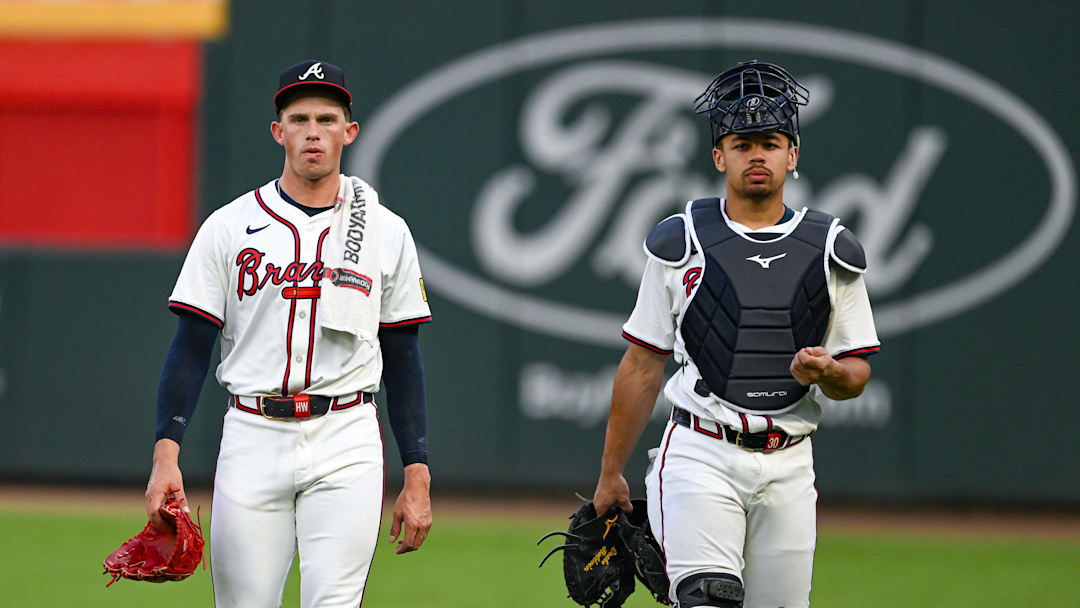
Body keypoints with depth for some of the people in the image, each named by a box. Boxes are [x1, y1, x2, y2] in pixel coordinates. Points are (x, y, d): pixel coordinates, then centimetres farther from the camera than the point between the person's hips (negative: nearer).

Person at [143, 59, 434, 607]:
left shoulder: (387, 233, 7)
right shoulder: (230, 228, 4)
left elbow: (402, 358, 10)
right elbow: (192, 347, 2)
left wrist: (417, 478, 4)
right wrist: (165, 454, -10)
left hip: (346, 443, 0)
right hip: (252, 439, 0)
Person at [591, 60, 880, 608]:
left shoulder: (831, 250, 8)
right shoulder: (679, 244, 4)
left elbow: (856, 373, 11)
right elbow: (642, 365, 8)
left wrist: (828, 373, -14)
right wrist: (610, 474, 8)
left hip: (788, 466, 3)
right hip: (701, 458, -3)